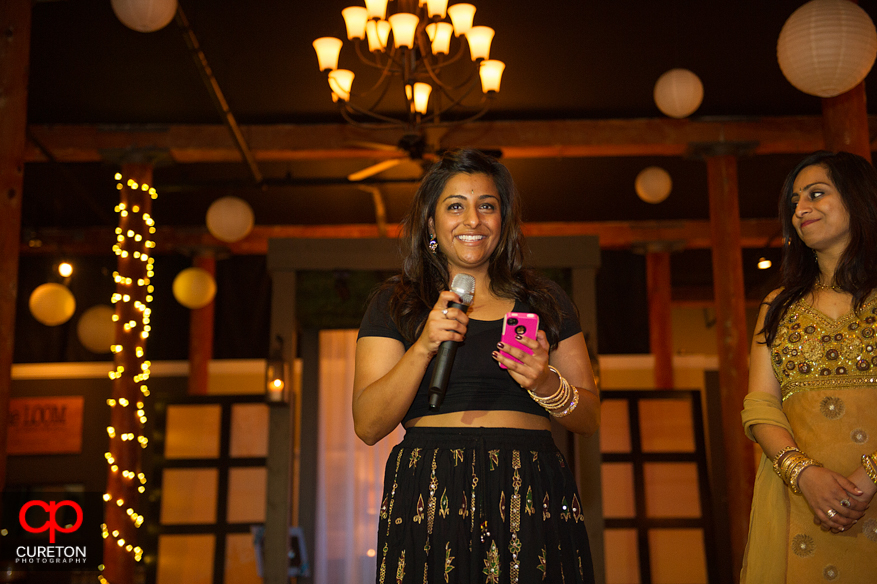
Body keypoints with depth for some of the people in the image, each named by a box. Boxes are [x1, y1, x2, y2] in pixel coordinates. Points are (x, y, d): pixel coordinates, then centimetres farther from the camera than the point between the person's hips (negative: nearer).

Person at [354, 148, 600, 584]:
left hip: (531, 498, 2)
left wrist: (545, 384, -8)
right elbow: (367, 426, -1)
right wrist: (423, 348, -14)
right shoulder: (394, 303, 8)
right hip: (430, 499, -1)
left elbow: (589, 419, 12)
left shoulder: (545, 300, 13)